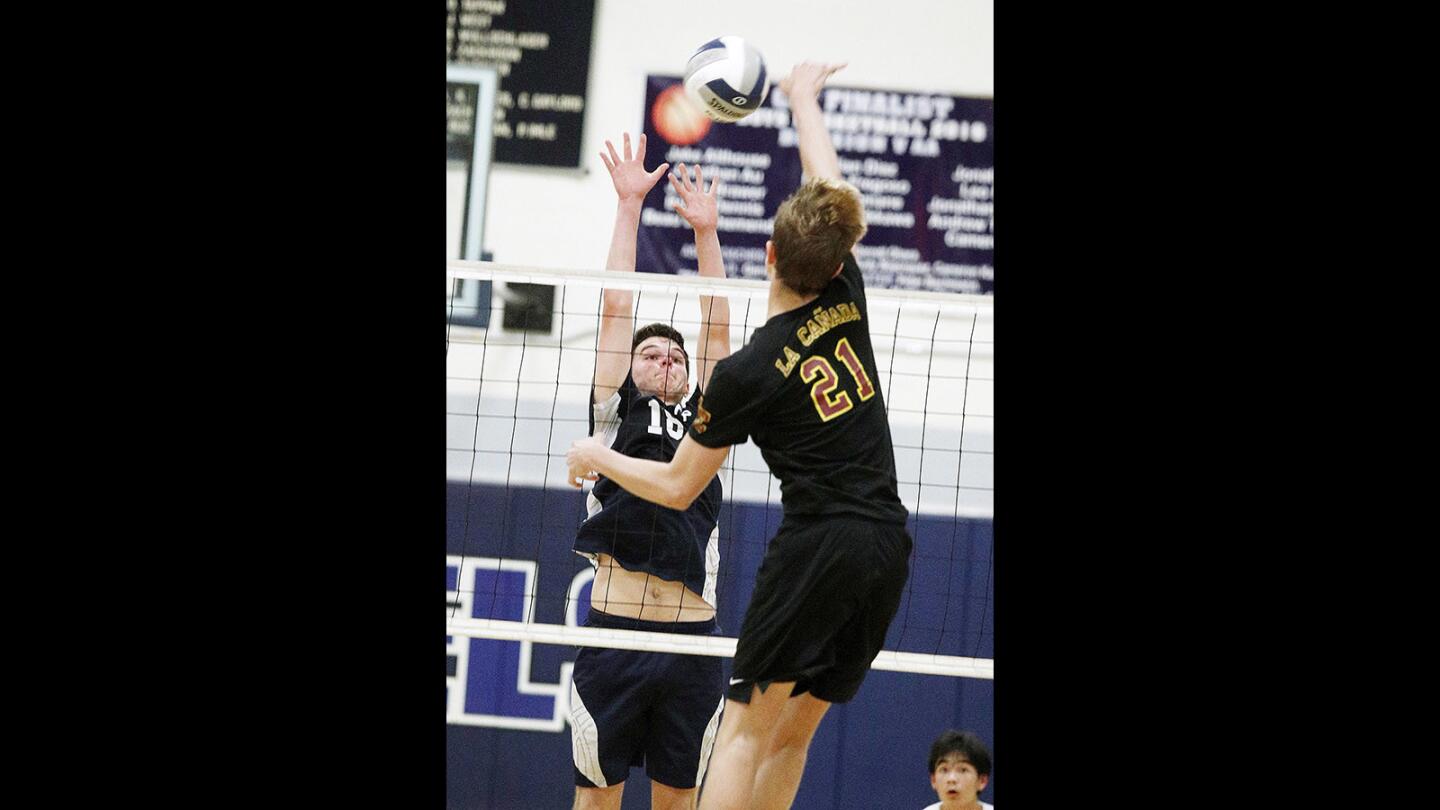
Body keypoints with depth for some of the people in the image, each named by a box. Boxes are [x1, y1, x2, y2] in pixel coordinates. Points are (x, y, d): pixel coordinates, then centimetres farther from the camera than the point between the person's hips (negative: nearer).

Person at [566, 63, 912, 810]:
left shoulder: (745, 374, -9)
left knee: (744, 733, -4)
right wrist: (803, 98, 37)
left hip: (818, 545, -6)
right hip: (890, 548, 6)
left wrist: (599, 459, 20)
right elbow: (828, 185, 21)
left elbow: (677, 487, 3)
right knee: (789, 735, 9)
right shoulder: (846, 300, 3)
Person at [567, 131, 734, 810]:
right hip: (614, 632, -3)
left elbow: (717, 326, 17)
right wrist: (629, 204, 12)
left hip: (693, 642, 3)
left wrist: (705, 231, 17)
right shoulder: (615, 416, 11)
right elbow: (616, 308, 10)